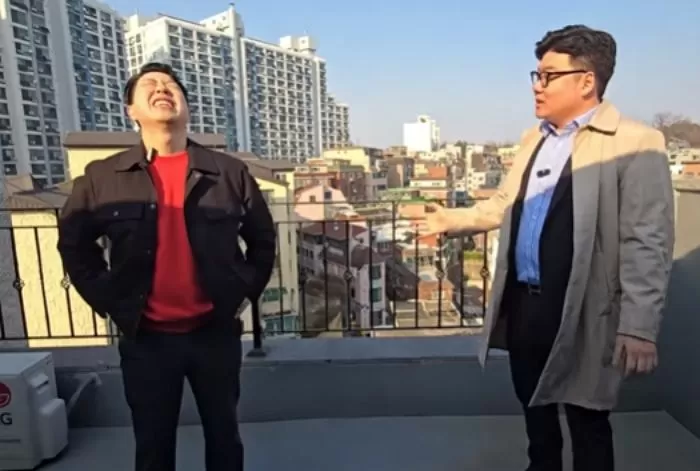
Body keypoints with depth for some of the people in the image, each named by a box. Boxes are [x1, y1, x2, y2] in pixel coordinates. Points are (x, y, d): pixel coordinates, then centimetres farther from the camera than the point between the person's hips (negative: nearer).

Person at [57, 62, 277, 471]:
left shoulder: (229, 173, -3)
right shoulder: (102, 178, -3)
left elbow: (263, 240, 7)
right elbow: (74, 243, 10)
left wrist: (244, 293, 1)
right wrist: (109, 302, 2)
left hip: (216, 332, 0)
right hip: (146, 338, 1)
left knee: (223, 434, 18)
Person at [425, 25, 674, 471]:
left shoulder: (635, 143, -12)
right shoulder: (534, 139, 12)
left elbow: (647, 244, -16)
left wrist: (639, 327, -18)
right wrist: (452, 219, 16)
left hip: (581, 314, -7)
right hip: (522, 303, 7)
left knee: (587, 422, 12)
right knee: (535, 407, 24)